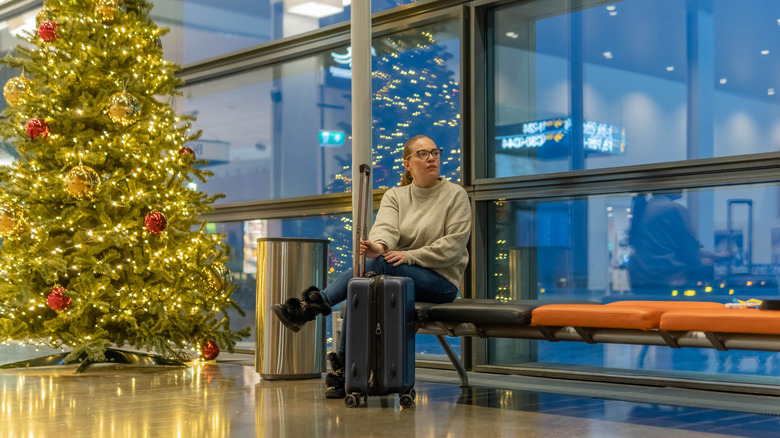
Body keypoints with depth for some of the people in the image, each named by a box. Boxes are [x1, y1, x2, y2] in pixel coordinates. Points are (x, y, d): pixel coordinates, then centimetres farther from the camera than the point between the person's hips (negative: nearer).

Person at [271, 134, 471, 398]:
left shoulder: (456, 195, 2)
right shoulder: (395, 196, 11)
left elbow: (453, 245, -8)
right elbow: (386, 227, -10)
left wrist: (410, 256, -18)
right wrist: (379, 245, -35)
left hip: (441, 279, -4)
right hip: (401, 277, 4)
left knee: (377, 264, -31)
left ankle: (310, 307, -31)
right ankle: (344, 375, -24)